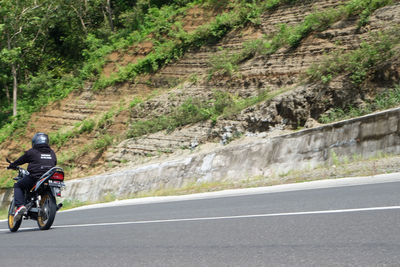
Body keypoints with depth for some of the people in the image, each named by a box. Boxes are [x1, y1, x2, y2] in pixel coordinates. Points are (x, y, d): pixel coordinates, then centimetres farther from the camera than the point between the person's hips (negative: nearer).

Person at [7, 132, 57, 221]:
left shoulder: (32, 152, 4)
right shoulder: (52, 153, 17)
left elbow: (20, 160, 15)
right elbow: (54, 163, 28)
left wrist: (12, 165, 34)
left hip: (35, 177, -5)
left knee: (18, 186, 14)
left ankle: (20, 205, -9)